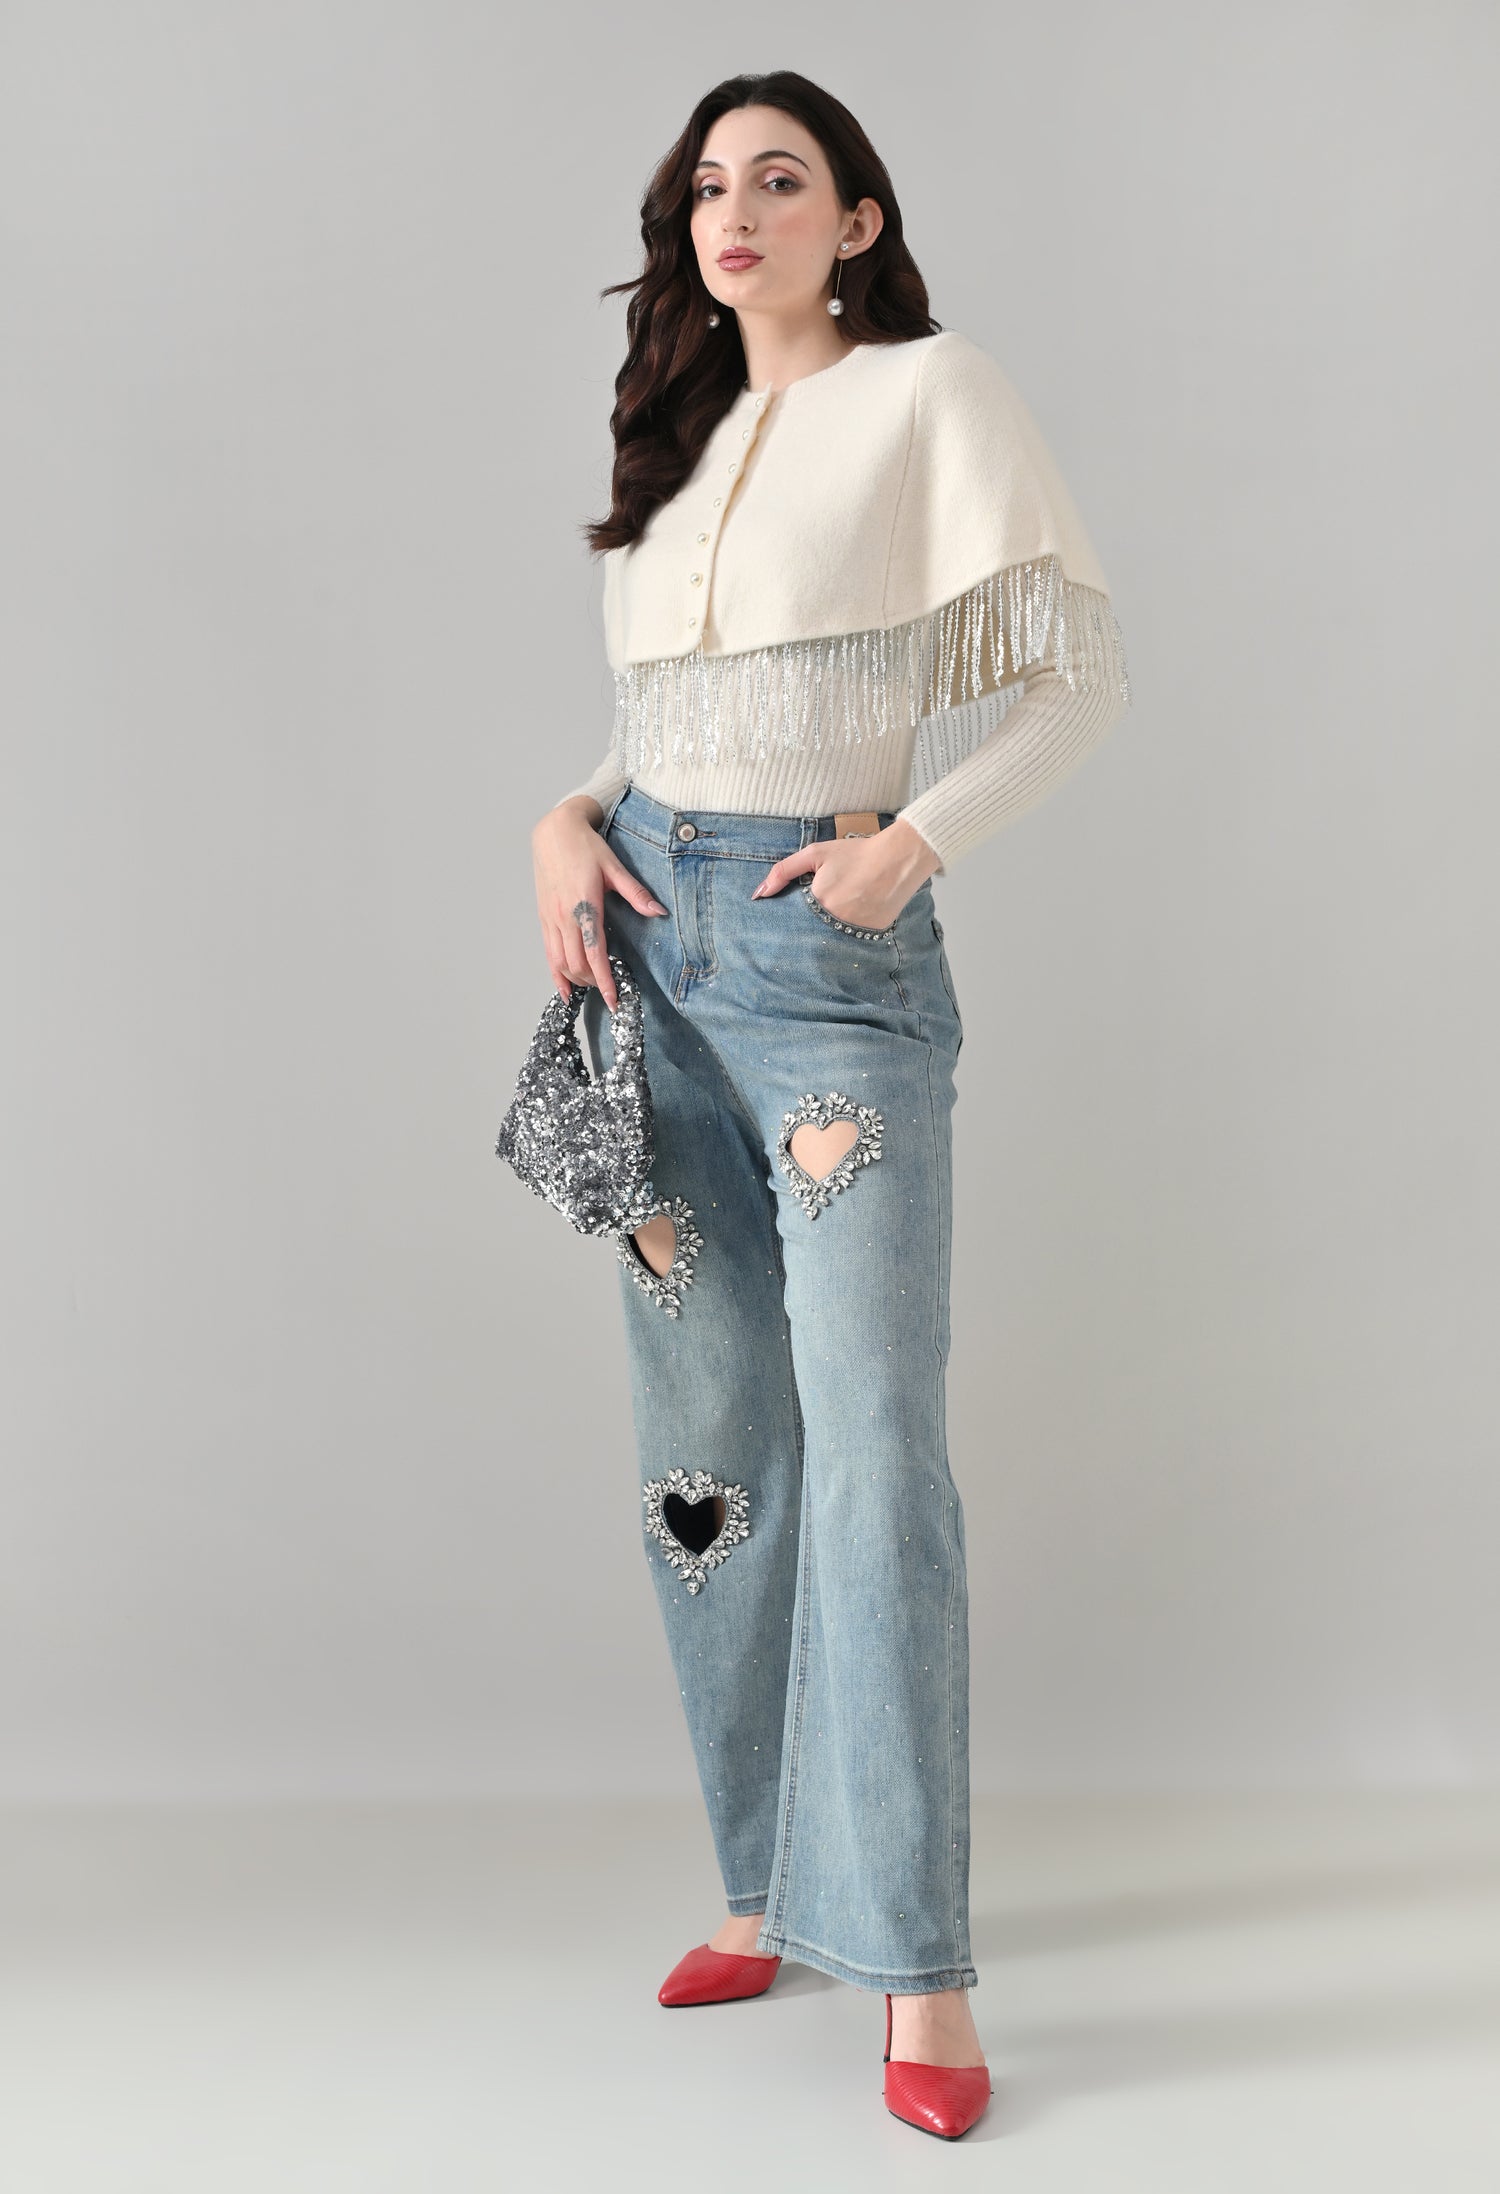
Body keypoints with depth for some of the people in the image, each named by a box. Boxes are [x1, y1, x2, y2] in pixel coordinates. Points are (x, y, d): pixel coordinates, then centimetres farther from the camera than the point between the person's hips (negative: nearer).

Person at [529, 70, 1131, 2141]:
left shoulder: (935, 392, 0)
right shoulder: (685, 434, 18)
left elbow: (1080, 676, -4)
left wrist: (919, 838, -16)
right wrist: (569, 822, 3)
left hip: (835, 952, -6)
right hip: (648, 941, 6)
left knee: (874, 1444, -11)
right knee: (708, 1444, 8)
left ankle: (917, 1965, -5)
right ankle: (771, 1880, 21)